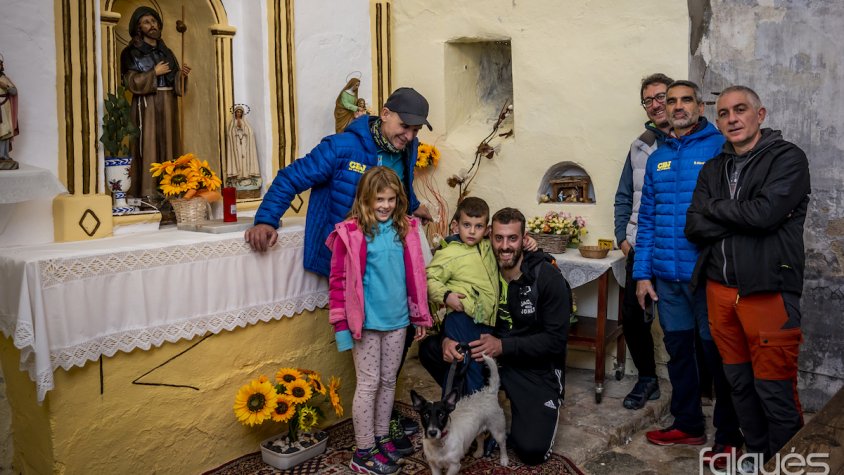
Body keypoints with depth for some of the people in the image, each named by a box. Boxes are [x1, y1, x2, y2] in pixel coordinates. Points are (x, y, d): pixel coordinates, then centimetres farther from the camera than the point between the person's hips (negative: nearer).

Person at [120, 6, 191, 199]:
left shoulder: (166, 51, 16)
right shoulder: (132, 52, -1)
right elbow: (131, 82, -10)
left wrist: (181, 74, -4)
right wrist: (154, 72, -12)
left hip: (168, 105, 6)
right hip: (147, 106, -6)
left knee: (168, 145, 3)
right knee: (149, 147, -11)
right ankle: (148, 194, -12)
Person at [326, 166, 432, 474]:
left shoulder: (405, 229, 2)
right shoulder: (350, 232, -12)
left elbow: (415, 275, 8)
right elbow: (339, 281, -10)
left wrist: (420, 316, 10)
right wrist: (341, 325, -11)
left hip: (397, 320, 4)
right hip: (366, 322, -4)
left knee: (389, 380, 16)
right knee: (369, 383, 5)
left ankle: (381, 437, 34)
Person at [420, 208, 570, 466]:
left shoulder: (548, 278, -16)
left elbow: (556, 340, -18)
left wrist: (503, 346, -26)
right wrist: (447, 339, -21)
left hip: (535, 367, -4)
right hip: (490, 356, 4)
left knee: (532, 449, -22)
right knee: (429, 348, -13)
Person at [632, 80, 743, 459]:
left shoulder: (720, 147, -6)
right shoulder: (657, 158, 11)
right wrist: (642, 273, 8)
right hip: (666, 276, 6)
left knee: (718, 355, 6)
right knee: (678, 350, 15)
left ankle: (729, 436, 23)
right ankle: (687, 424, 32)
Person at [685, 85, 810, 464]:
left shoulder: (787, 158, -3)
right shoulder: (713, 169, 13)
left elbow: (765, 213, -19)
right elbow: (694, 227, 2)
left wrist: (715, 207, -4)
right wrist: (743, 218, -10)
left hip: (768, 290, -5)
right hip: (719, 288, 6)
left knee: (774, 390, -2)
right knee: (739, 382, 14)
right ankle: (757, 455, 29)